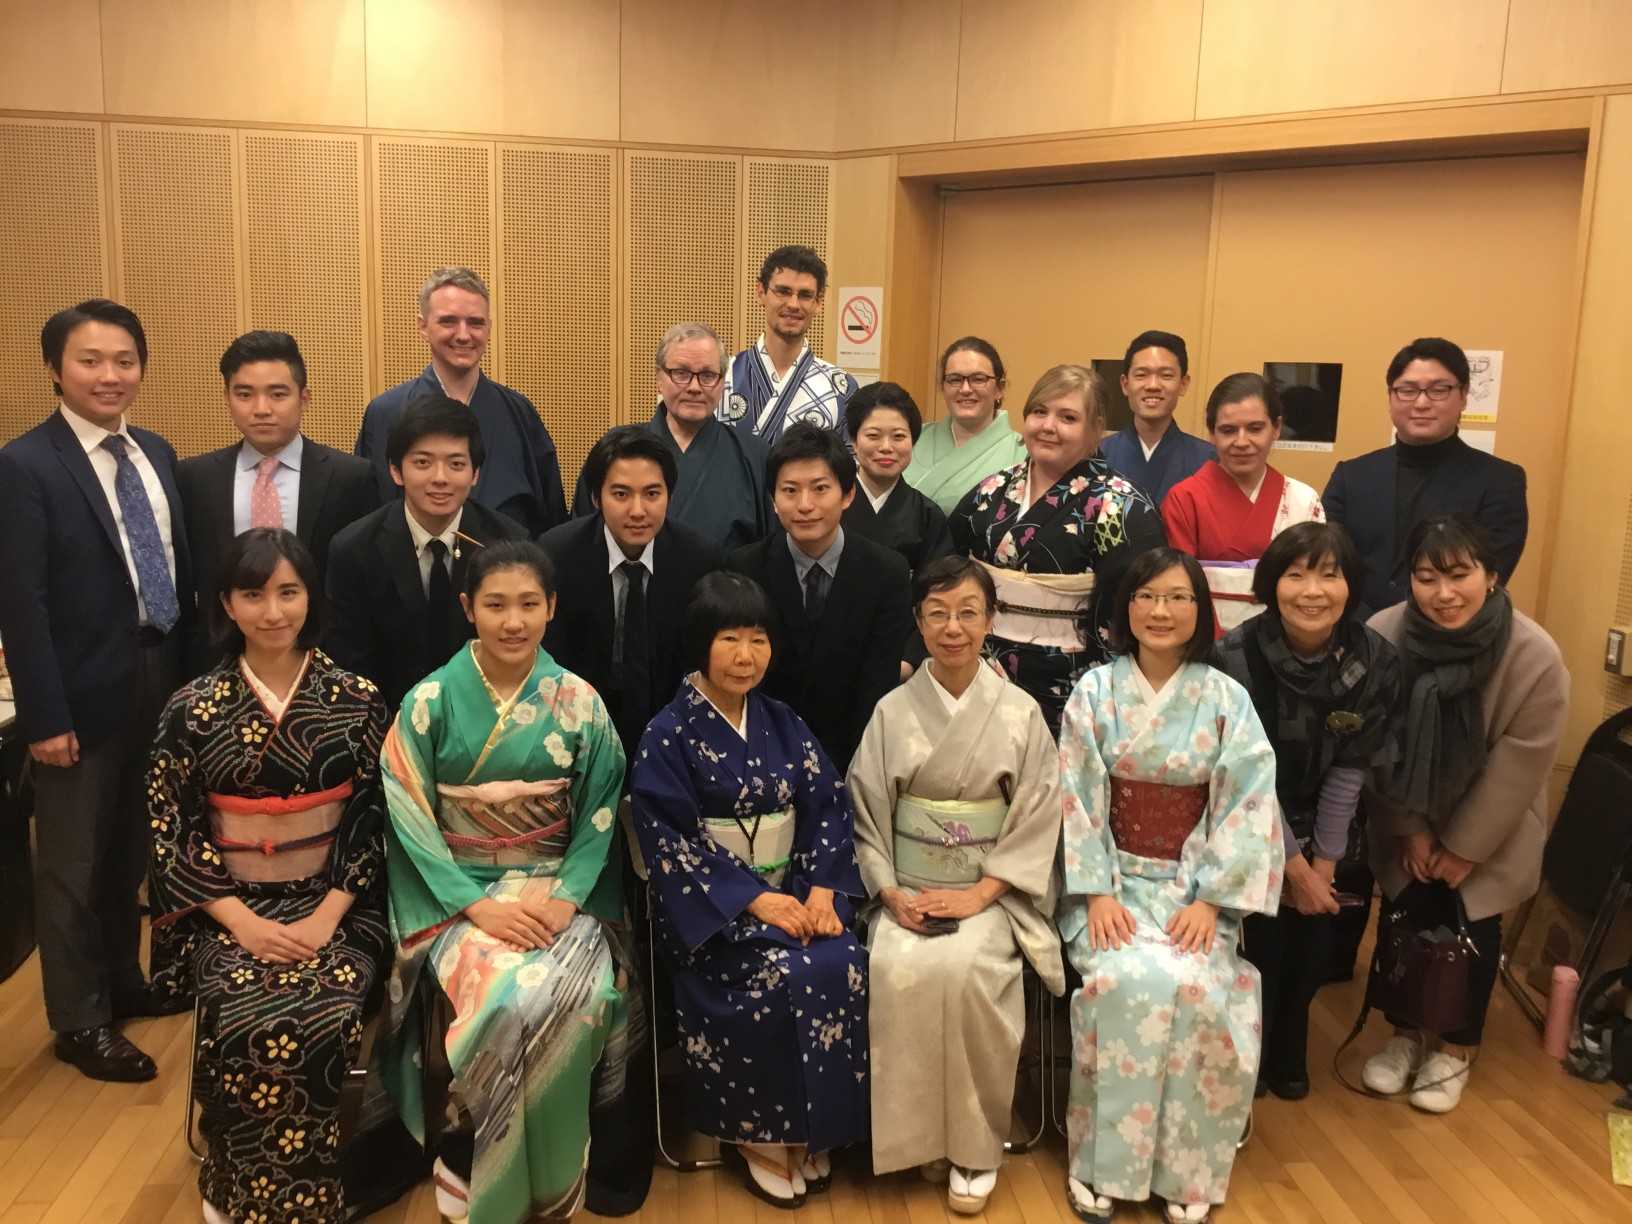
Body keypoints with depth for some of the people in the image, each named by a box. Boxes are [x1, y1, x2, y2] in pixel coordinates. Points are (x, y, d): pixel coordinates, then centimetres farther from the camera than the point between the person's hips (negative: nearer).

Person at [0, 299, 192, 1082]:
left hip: (163, 680, 6)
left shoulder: (157, 454, 8)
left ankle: (124, 982, 38)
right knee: (73, 865, 9)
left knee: (132, 850, 20)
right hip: (86, 694, -6)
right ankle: (80, 1020, 24)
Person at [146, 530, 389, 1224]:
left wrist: (328, 914, -12)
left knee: (323, 1025, -26)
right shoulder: (191, 710, 1)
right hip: (229, 908, 0)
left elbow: (372, 819, 0)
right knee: (248, 1028, -27)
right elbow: (170, 832, 0)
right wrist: (241, 920, -11)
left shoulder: (357, 699, 0)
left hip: (334, 904, 0)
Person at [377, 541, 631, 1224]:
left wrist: (563, 897, -14)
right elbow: (409, 820, -5)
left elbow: (600, 814, 1)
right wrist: (478, 906, -15)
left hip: (555, 889, 1)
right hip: (457, 893, -1)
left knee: (573, 996, -28)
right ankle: (464, 1161, -4)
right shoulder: (430, 701, -3)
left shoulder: (579, 703, 0)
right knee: (504, 1002, -30)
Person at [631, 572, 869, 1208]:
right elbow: (669, 843, -12)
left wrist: (821, 890, -12)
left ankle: (810, 1129, -3)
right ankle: (757, 1133, -5)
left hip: (794, 890, 4)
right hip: (712, 905, -4)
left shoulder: (784, 725, 7)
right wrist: (754, 899, -20)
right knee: (782, 975, -28)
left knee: (842, 966, -22)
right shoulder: (668, 737, -7)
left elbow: (830, 809, 5)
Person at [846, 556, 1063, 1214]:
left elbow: (1037, 821, -3)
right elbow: (865, 815, 2)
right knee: (895, 969, -27)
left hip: (990, 890, -1)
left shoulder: (1021, 713, -1)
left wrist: (980, 894, -14)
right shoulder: (892, 711, 2)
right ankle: (918, 1133, -4)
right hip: (906, 889, 1)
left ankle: (976, 1142, -8)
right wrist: (890, 893, -12)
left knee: (964, 970, -29)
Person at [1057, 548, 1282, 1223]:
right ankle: (1102, 1164, -12)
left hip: (1195, 882, 1)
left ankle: (1186, 1169, -7)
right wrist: (1097, 894, -13)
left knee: (1195, 986, -27)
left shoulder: (1227, 700, -1)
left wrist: (1210, 900, -13)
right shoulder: (1095, 692, -1)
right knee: (1127, 981, -28)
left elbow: (1248, 808, -4)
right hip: (1112, 878, 0)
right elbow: (1076, 801, -4)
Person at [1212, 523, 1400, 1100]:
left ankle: (1289, 1053, 29)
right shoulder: (1237, 657, -25)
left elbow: (1349, 770, -8)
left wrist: (1323, 863, -7)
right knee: (1265, 939, -10)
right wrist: (1294, 867, -13)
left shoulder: (1375, 662, -15)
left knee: (1314, 944, 1)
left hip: (1322, 826, 3)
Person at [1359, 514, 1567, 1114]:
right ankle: (1406, 1034, 28)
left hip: (1491, 827, -1)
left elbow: (1518, 766, -18)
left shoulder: (1536, 656, -27)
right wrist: (1410, 829, -10)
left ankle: (1457, 1048, 26)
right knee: (1401, 921, 4)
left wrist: (1464, 846, -13)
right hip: (1407, 821, 1)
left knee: (1473, 931, 4)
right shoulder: (1382, 637, -25)